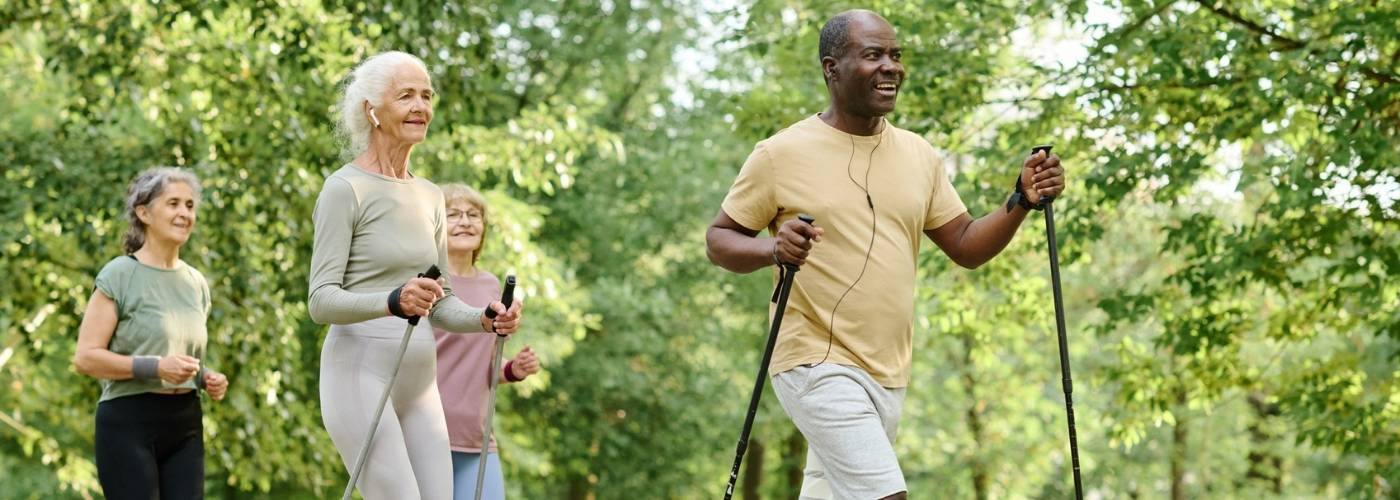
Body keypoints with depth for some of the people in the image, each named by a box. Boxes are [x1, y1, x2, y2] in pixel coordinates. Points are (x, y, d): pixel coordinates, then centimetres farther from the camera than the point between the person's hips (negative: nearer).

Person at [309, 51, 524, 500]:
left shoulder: (429, 196, 15)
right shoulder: (345, 188, -7)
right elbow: (321, 300, -13)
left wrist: (485, 320, -3)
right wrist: (393, 301, -30)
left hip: (419, 382, 7)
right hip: (361, 374, -7)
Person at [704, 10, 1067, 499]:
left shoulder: (918, 155, 9)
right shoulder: (782, 154, -6)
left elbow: (966, 247, 11)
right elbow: (719, 239, -1)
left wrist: (1022, 202, -7)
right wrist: (773, 248, -22)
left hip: (888, 377, 6)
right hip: (819, 365, -6)